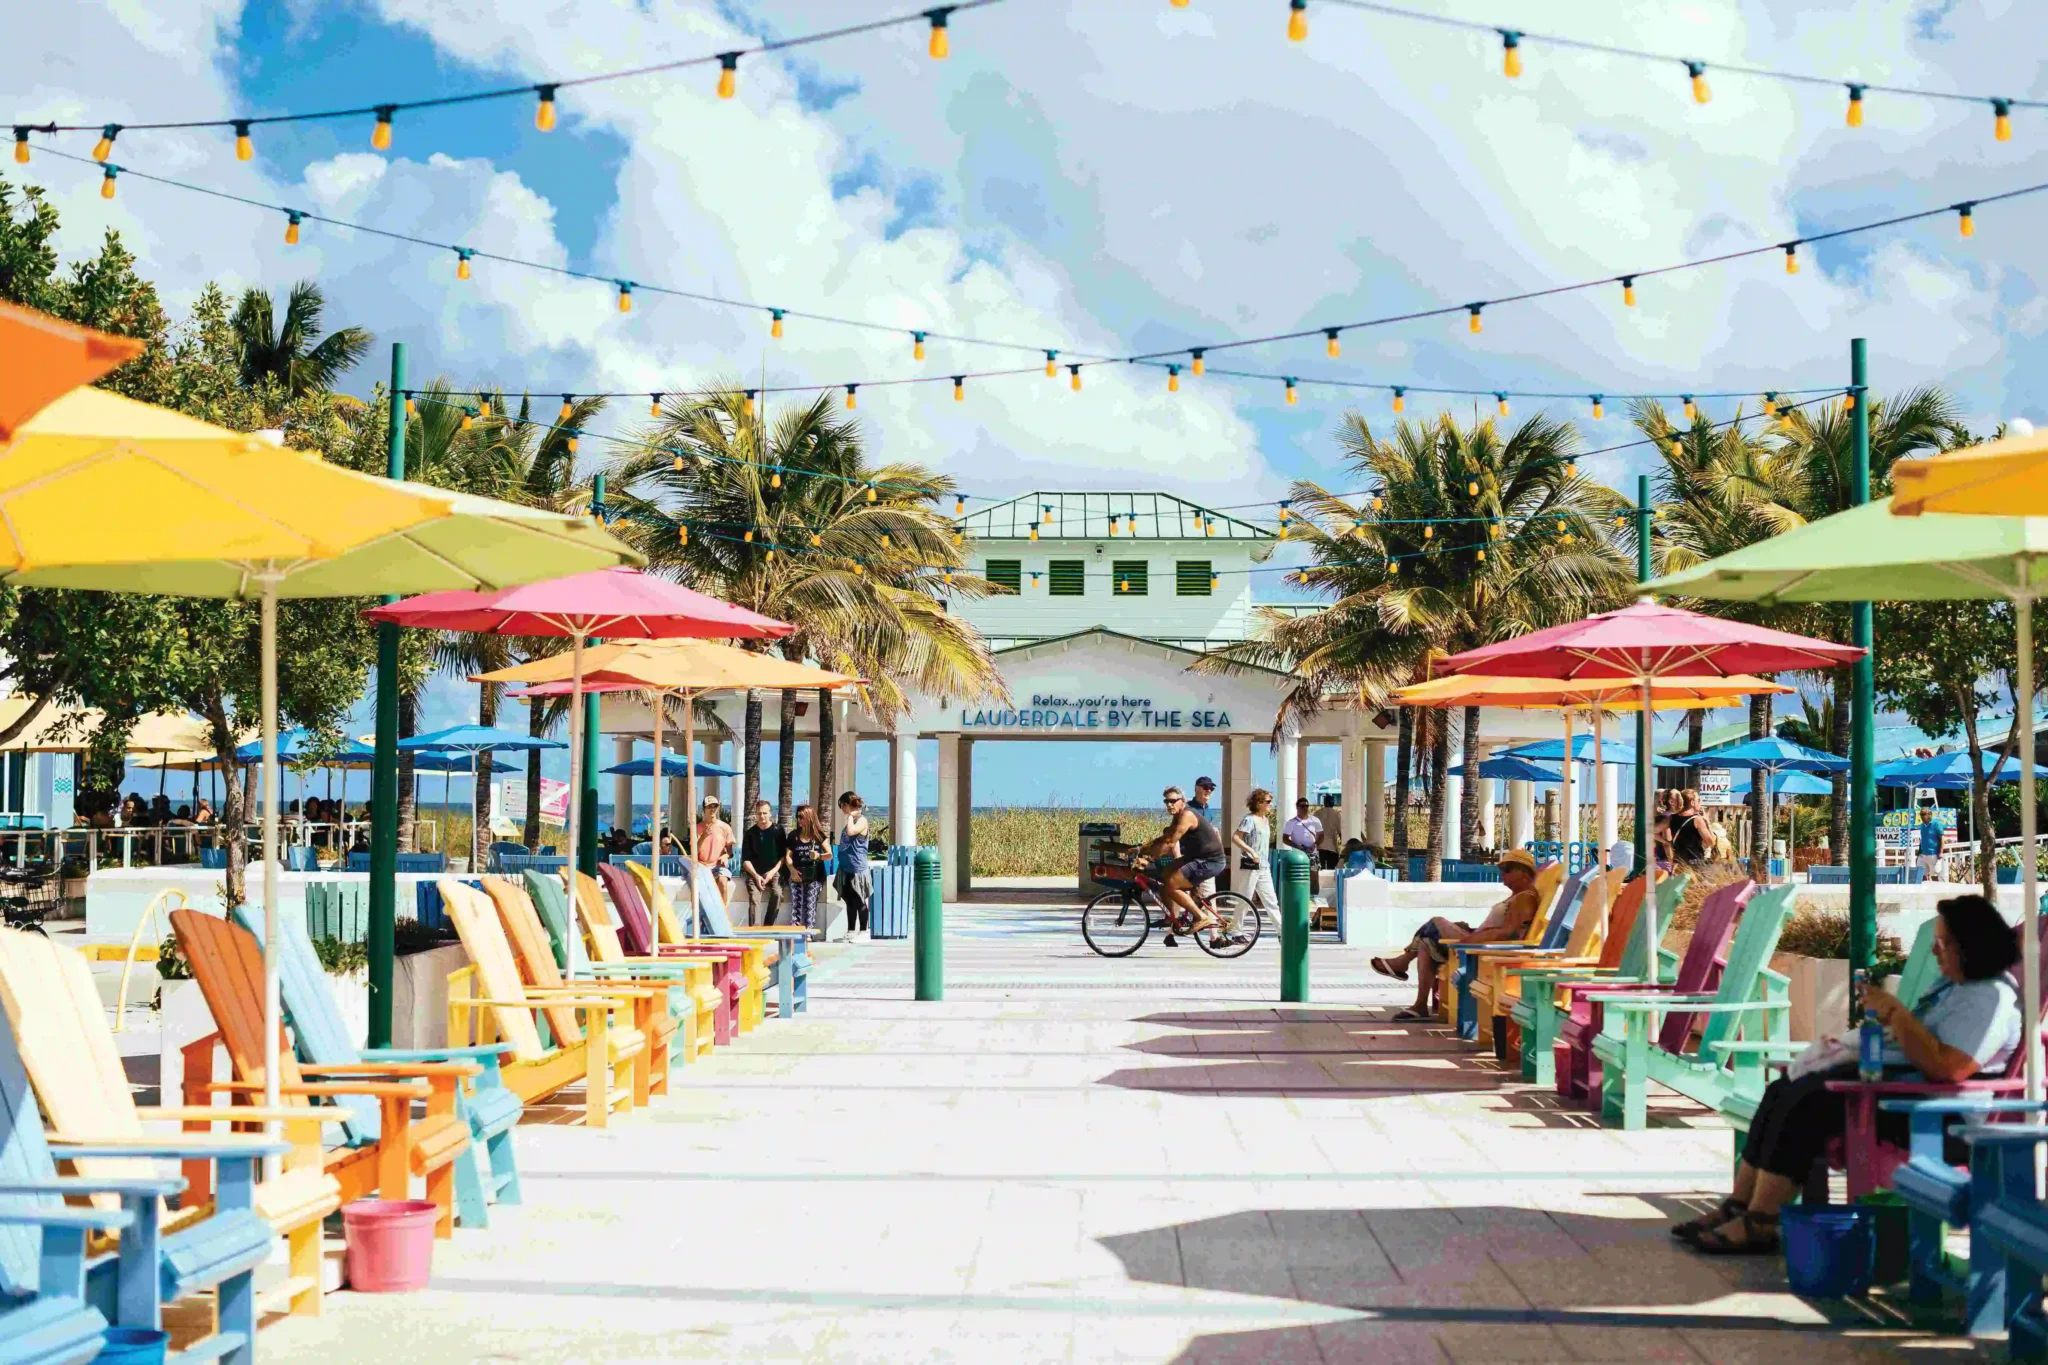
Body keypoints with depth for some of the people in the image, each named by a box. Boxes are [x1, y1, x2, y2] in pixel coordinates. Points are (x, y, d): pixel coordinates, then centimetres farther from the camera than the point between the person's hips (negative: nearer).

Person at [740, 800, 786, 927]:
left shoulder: (779, 831, 2)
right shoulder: (750, 833, 4)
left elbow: (784, 855, 1)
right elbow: (746, 859, 3)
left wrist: (773, 871, -11)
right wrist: (756, 876, -11)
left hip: (774, 871, 0)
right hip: (754, 873, 0)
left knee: (777, 894, -25)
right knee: (754, 898, -21)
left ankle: (767, 927, -17)